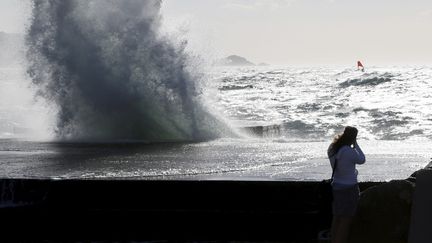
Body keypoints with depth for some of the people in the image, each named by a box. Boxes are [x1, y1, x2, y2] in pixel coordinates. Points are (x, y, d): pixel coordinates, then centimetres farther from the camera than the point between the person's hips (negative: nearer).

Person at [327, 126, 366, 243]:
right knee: (346, 220, 1)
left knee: (336, 219, 16)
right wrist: (356, 145, -2)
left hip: (336, 186, 8)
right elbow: (362, 160, -5)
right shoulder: (350, 151, -23)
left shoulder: (332, 149, -1)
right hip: (349, 187, -8)